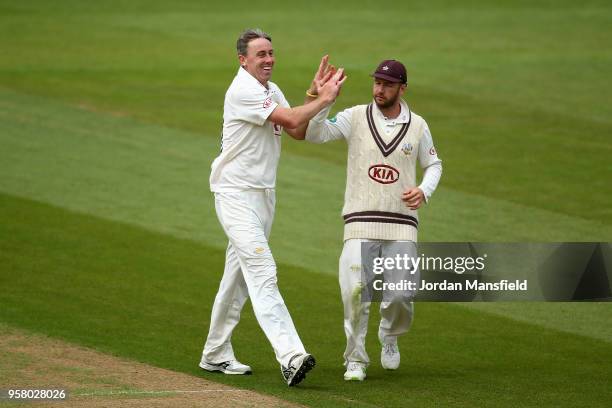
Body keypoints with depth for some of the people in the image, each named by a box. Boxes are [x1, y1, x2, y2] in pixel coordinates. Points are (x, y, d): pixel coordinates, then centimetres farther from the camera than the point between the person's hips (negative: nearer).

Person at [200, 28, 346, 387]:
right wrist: (324, 99, -10)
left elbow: (299, 131, 7)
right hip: (236, 193, -10)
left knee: (239, 275, 15)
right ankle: (291, 356, -32)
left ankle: (216, 355, 25)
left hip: (264, 193, 10)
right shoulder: (243, 90, -16)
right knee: (262, 270, -19)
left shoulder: (271, 90, 14)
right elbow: (291, 120, -21)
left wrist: (316, 95, -3)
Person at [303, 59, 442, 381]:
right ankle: (356, 360, 2)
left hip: (402, 224, 1)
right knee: (355, 292, -13)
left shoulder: (418, 126, 7)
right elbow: (313, 134, -9)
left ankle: (389, 337, 27)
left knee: (400, 296, -6)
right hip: (361, 222, -1)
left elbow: (434, 164, 20)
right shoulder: (355, 117, 1)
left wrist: (424, 190, 0)